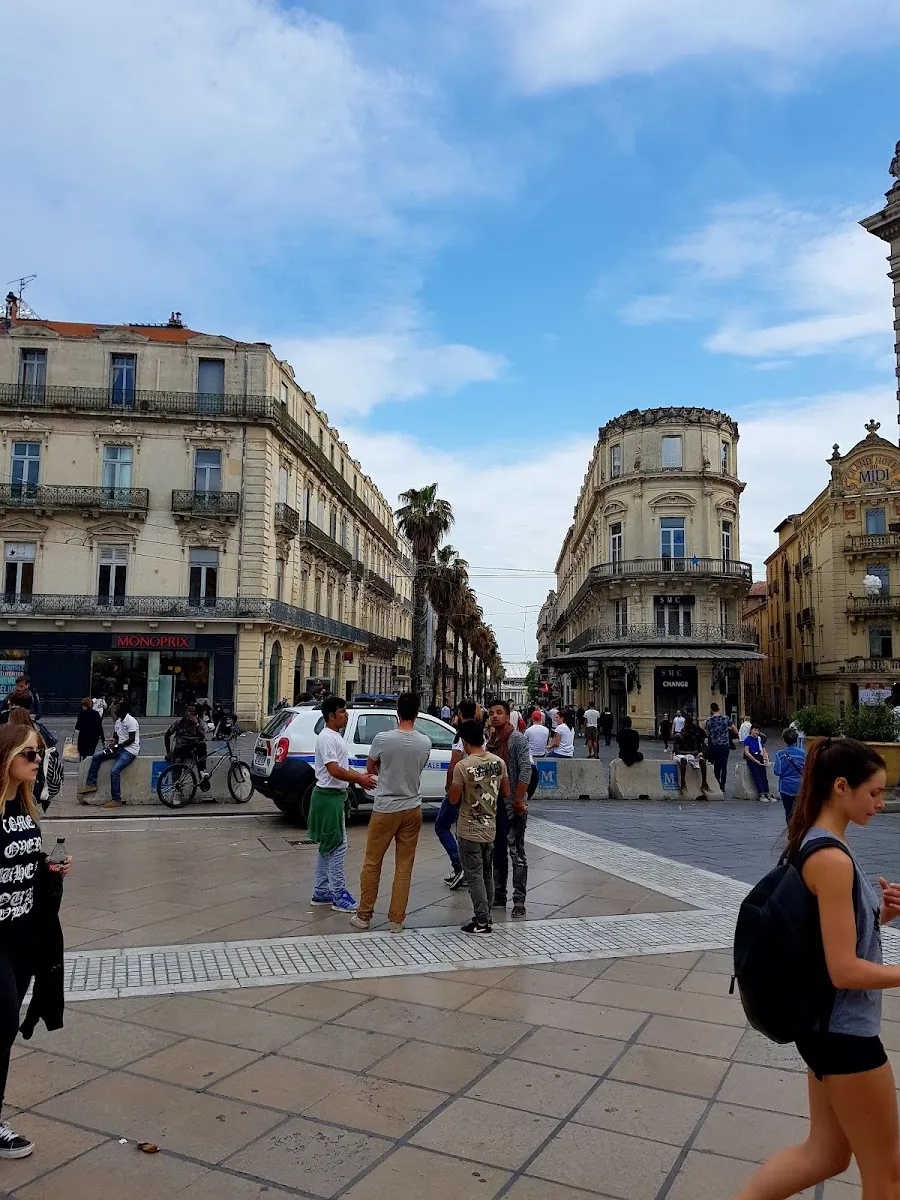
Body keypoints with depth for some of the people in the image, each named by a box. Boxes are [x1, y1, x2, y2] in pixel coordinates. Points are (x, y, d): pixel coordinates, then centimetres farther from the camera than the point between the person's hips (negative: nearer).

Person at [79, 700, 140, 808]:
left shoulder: (131, 721, -13)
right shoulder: (118, 722, 15)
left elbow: (131, 739, -17)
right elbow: (115, 738, 18)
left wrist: (116, 746, -18)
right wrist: (111, 745, -4)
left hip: (130, 750, -9)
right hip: (119, 748, 9)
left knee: (114, 770, -25)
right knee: (96, 756, -2)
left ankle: (116, 800, -20)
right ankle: (91, 784, 3)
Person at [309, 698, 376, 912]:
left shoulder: (337, 736, 15)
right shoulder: (327, 737, -17)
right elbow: (334, 770, -24)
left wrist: (360, 775, 7)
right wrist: (359, 780, -19)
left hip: (335, 796, 11)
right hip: (328, 797, -11)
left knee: (327, 846, 14)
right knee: (337, 846, -6)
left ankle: (321, 892, 22)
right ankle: (339, 895, 0)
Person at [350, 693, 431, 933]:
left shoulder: (383, 739, -15)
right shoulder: (425, 743, -6)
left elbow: (370, 768, 2)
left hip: (385, 809, -3)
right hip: (412, 809, 3)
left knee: (372, 864, 11)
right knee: (404, 867, 10)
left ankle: (364, 915, 19)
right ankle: (396, 920, 14)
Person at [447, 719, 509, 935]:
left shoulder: (463, 766, -19)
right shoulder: (499, 762, -3)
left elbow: (453, 799, -12)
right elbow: (506, 794, 6)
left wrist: (451, 788, 6)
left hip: (470, 831, -6)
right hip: (490, 828, 6)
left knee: (474, 877, 4)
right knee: (487, 874, 18)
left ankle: (482, 921, 8)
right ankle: (486, 915, 28)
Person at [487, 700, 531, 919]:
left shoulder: (518, 739, -8)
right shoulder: (491, 741, 12)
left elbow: (525, 771, -16)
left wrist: (518, 800, -19)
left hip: (512, 805, -7)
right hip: (494, 804, 7)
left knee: (516, 853, -2)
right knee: (498, 852, 13)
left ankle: (519, 900, 4)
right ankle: (499, 897, 23)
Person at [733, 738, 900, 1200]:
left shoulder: (819, 845, 5)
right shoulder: (831, 858, -25)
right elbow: (844, 969, -26)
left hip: (831, 1024, 9)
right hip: (844, 1030, -9)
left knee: (825, 1152, 21)